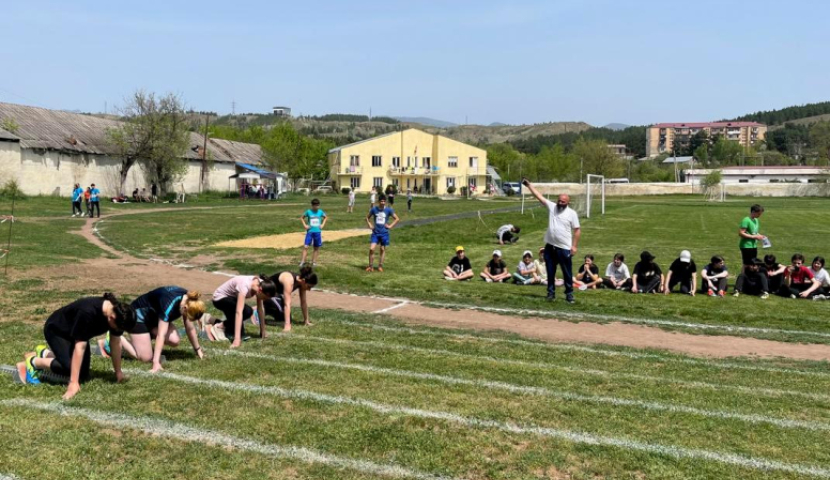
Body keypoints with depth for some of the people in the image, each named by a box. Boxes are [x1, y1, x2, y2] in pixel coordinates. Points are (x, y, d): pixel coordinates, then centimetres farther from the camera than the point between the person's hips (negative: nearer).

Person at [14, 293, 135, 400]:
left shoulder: (116, 312, -22)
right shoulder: (87, 313, -42)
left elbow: (116, 342, -10)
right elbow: (80, 347, -38)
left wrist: (118, 372, -4)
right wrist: (73, 383, -36)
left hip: (74, 333, 7)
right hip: (56, 330, -7)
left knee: (83, 374, 4)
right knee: (70, 366, -26)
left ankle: (44, 353, 24)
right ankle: (33, 362, -1)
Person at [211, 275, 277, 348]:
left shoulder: (260, 285, -18)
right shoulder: (245, 286, -38)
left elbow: (260, 308, -10)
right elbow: (239, 312, -44)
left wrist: (263, 332, -10)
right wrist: (237, 339, -48)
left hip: (232, 297, 7)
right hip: (220, 298, -7)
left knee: (240, 331, -2)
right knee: (247, 311, -31)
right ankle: (220, 326, -11)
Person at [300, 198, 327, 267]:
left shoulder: (320, 212, -1)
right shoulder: (308, 212, -5)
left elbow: (326, 218, 17)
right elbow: (301, 218, 8)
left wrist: (323, 224, 4)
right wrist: (304, 225, -3)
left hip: (318, 232, 2)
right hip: (310, 231, -2)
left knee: (317, 248, 9)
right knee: (305, 246, -10)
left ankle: (314, 261, 20)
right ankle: (303, 261, -5)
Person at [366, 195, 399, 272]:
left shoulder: (388, 210, -4)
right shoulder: (374, 209, -1)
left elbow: (397, 219, 1)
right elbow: (367, 218, 14)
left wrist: (390, 226, -6)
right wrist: (370, 225, 0)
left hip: (384, 233, 0)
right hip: (375, 233, 0)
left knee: (383, 249, 7)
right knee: (371, 249, -9)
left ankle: (380, 266, 19)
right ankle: (371, 266, 1)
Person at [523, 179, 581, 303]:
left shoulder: (572, 213, -4)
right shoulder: (551, 206, 4)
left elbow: (577, 230, -3)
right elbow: (538, 196, 4)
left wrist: (574, 246, -9)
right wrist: (528, 185, 0)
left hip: (564, 248, -3)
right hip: (550, 247, 4)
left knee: (567, 273, 4)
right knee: (550, 272, 11)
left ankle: (569, 294, 15)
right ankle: (551, 293, 22)